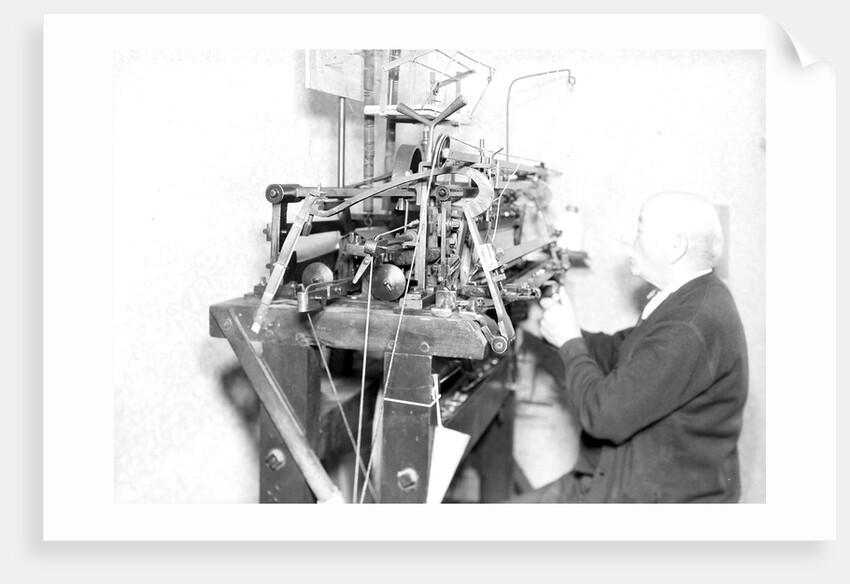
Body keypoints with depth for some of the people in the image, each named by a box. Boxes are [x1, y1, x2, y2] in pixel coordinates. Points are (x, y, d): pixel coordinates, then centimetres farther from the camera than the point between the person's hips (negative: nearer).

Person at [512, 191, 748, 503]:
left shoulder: (690, 330, -29)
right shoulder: (686, 299, 6)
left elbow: (604, 415, -27)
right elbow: (615, 351, 15)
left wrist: (570, 341, -13)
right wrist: (552, 328, 1)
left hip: (656, 496, -9)